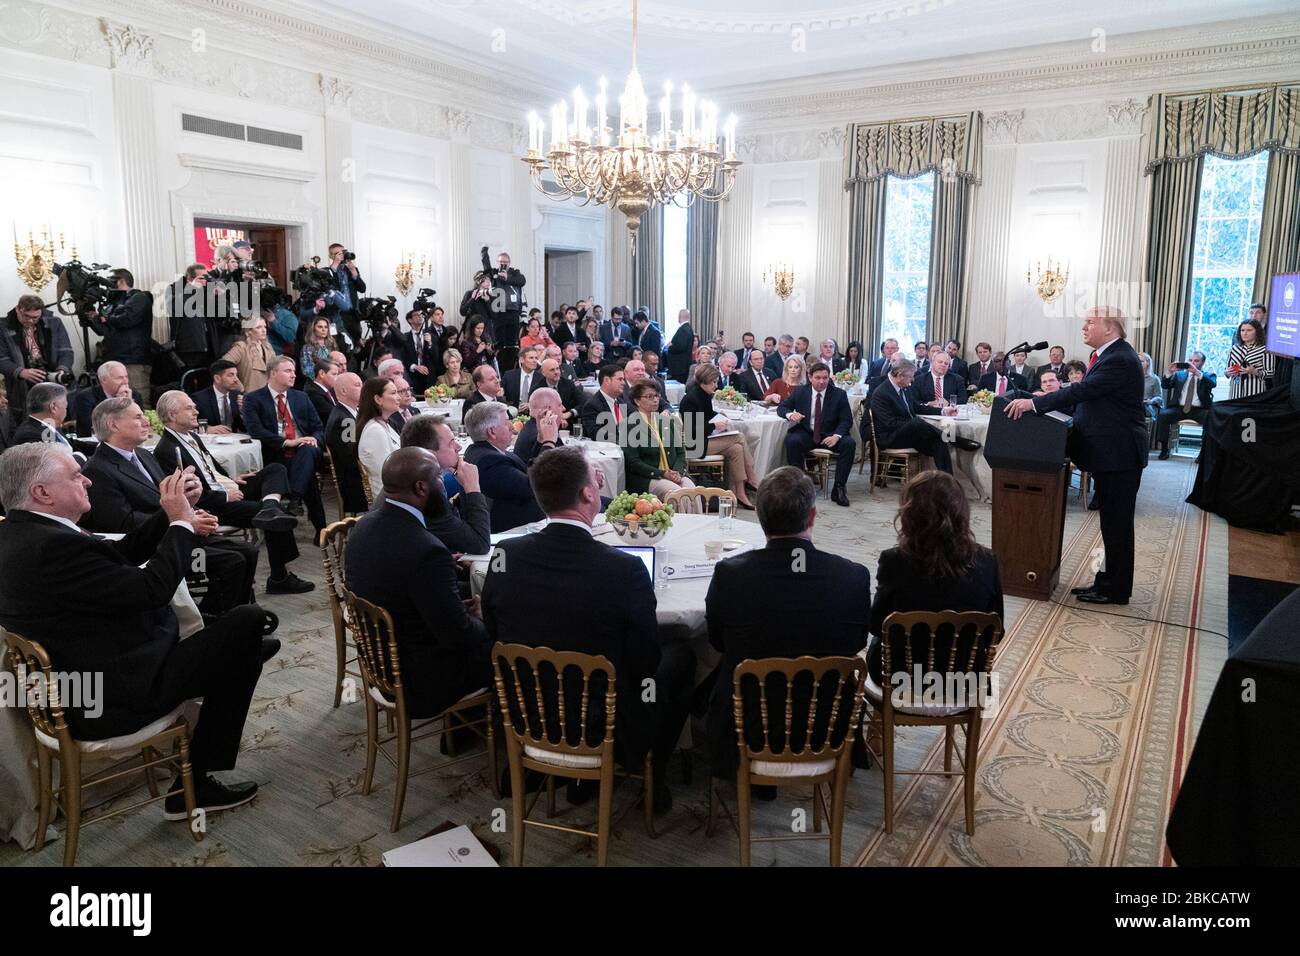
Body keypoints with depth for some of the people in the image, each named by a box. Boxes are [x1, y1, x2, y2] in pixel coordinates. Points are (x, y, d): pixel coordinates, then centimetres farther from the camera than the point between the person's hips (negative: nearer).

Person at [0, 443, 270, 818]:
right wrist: (181, 522, -14)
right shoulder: (52, 547, -28)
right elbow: (151, 589, -26)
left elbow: (117, 556, 10)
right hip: (108, 698, -10)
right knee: (247, 622, -7)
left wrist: (169, 517, -2)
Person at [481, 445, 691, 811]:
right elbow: (646, 662, -14)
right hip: (609, 729, -4)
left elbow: (494, 637, 2)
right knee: (680, 654, 19)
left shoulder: (504, 556, -13)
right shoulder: (625, 569, -25)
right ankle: (652, 778, 25)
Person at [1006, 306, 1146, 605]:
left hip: (1119, 455, -10)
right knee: (1112, 522, 16)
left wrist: (1034, 403, -27)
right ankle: (1109, 581, 26)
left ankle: (1116, 590, 10)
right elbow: (1086, 395, 15)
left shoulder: (1120, 360, -19)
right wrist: (1047, 400, 9)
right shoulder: (1109, 355, 12)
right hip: (1109, 454, 10)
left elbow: (1082, 390, -27)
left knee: (1117, 524, 0)